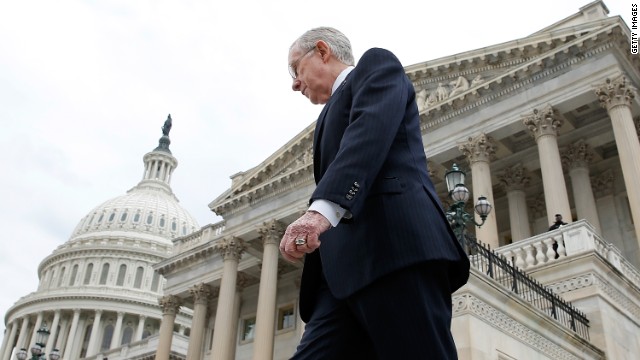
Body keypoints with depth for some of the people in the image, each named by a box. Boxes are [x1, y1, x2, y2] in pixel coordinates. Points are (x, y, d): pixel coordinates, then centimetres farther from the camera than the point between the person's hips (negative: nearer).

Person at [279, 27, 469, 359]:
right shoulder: (336, 111, 37)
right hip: (347, 272, 8)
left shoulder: (376, 64, 14)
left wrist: (323, 207, -23)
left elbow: (372, 127, -8)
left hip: (394, 246, -7)